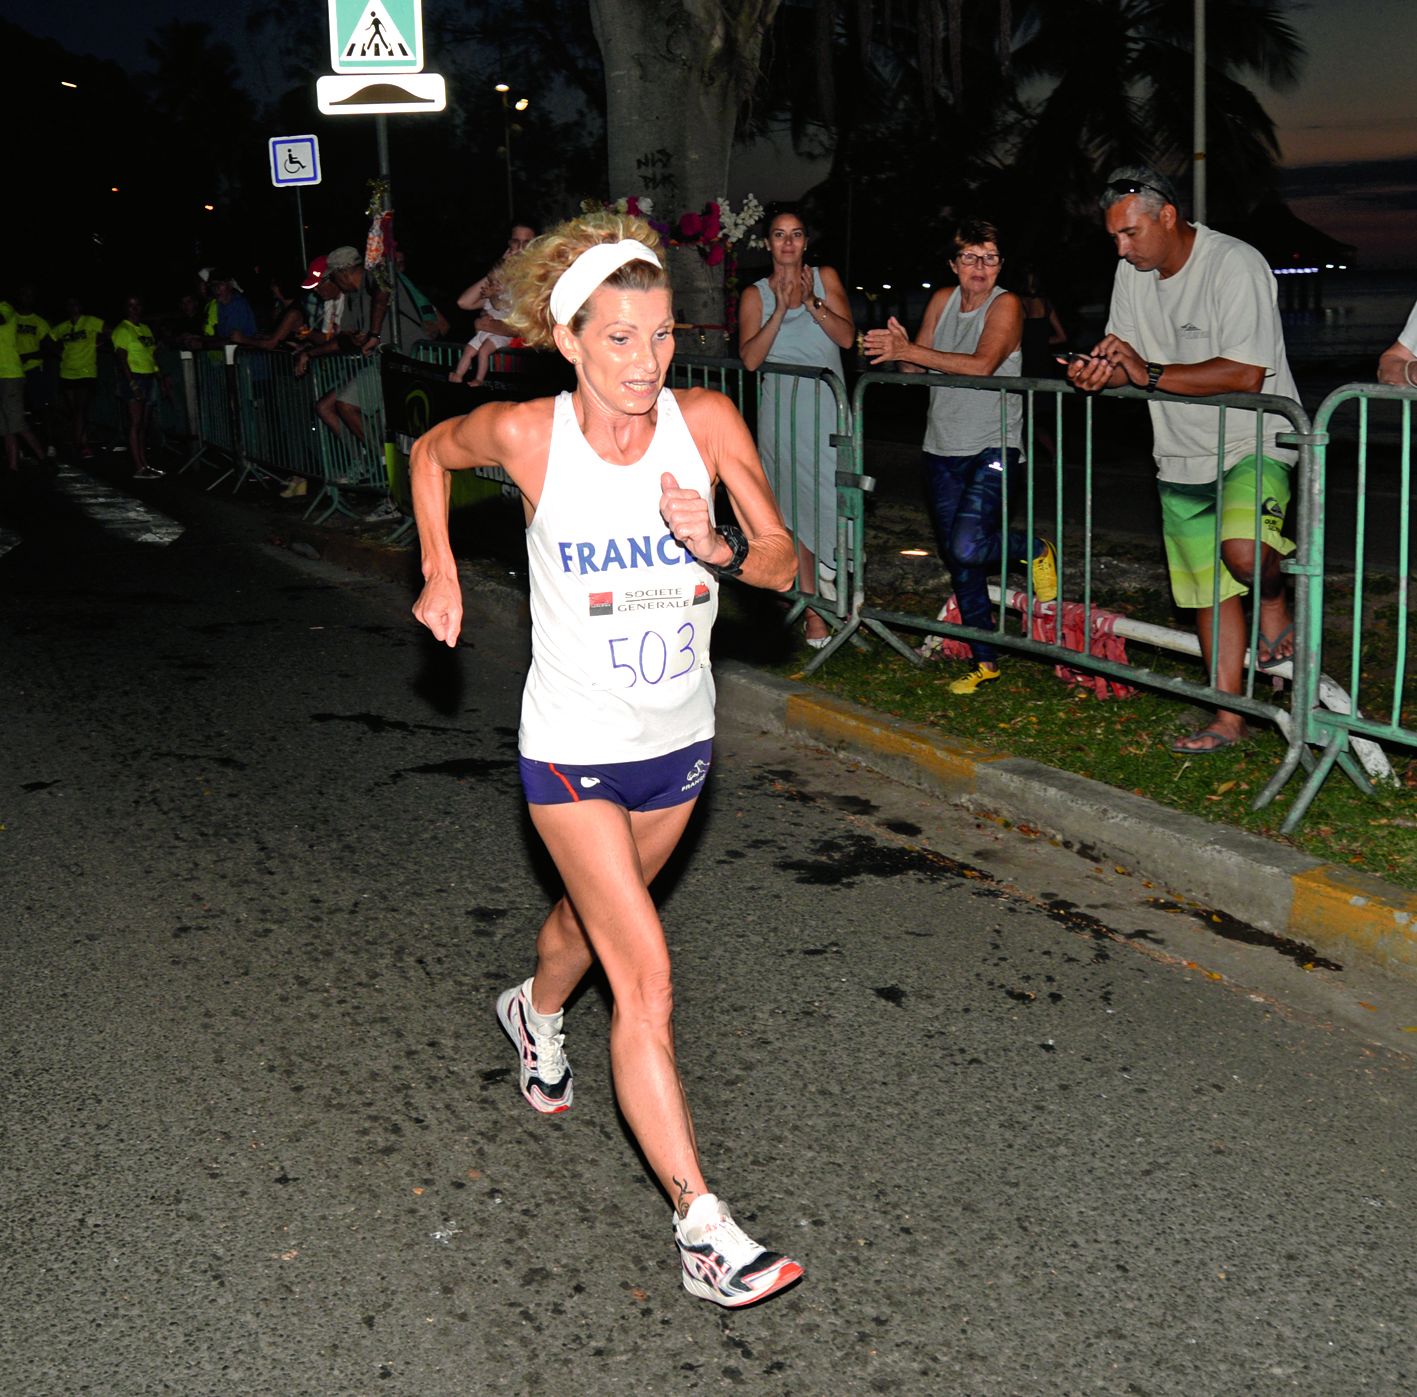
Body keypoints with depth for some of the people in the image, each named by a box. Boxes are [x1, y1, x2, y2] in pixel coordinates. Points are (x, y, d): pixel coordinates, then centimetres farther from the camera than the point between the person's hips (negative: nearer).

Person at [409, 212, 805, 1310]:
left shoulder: (705, 422, -12)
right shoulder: (527, 435, -16)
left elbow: (783, 565, -8)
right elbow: (432, 451, 6)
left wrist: (717, 548, -28)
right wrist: (441, 574, 0)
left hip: (679, 741, 4)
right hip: (573, 749, -4)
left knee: (596, 916, 28)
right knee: (646, 977, -12)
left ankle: (536, 1012, 63)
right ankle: (703, 1229, -8)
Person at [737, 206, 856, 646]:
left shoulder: (824, 278, 10)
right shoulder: (755, 295, 7)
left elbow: (847, 337, -1)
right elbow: (750, 358, -6)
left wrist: (810, 302, -13)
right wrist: (780, 309, -13)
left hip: (828, 405, 1)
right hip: (782, 409, -1)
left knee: (833, 496, -13)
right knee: (795, 508, 0)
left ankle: (827, 570, 13)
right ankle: (813, 608, 7)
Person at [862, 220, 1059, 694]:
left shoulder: (1006, 305, -9)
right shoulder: (942, 300, 8)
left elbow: (982, 365, -23)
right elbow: (914, 368, 6)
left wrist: (911, 351, -26)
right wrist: (900, 349, -18)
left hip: (992, 446, -6)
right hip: (942, 449, 6)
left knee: (967, 547, -22)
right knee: (958, 560, 8)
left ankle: (1035, 550, 9)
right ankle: (984, 661, 19)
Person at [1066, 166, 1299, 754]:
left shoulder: (1235, 265, -18)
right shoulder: (1132, 271, 6)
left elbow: (1245, 375, -27)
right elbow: (1123, 362, 13)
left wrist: (1149, 373, -26)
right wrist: (1097, 372, -12)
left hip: (1254, 446, -7)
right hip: (1182, 458, 7)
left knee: (1244, 552, -33)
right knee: (1209, 589, 11)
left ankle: (1275, 610, 1)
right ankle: (1227, 719, 21)